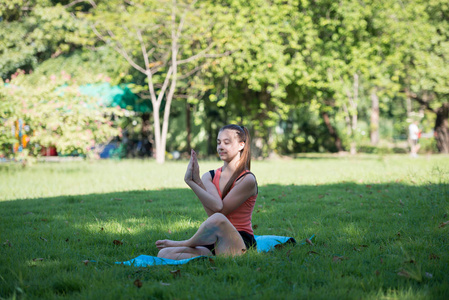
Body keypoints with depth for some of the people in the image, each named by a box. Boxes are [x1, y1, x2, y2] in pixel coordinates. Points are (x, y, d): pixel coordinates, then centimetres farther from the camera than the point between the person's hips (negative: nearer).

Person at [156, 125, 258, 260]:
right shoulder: (209, 177, 12)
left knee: (218, 219, -38)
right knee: (164, 254, -15)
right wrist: (197, 181, -19)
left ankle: (186, 243, -8)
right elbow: (216, 207, -8)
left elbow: (219, 211, -14)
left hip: (241, 243, -5)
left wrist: (191, 182, -13)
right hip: (215, 243, 5)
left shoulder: (248, 180, -4)